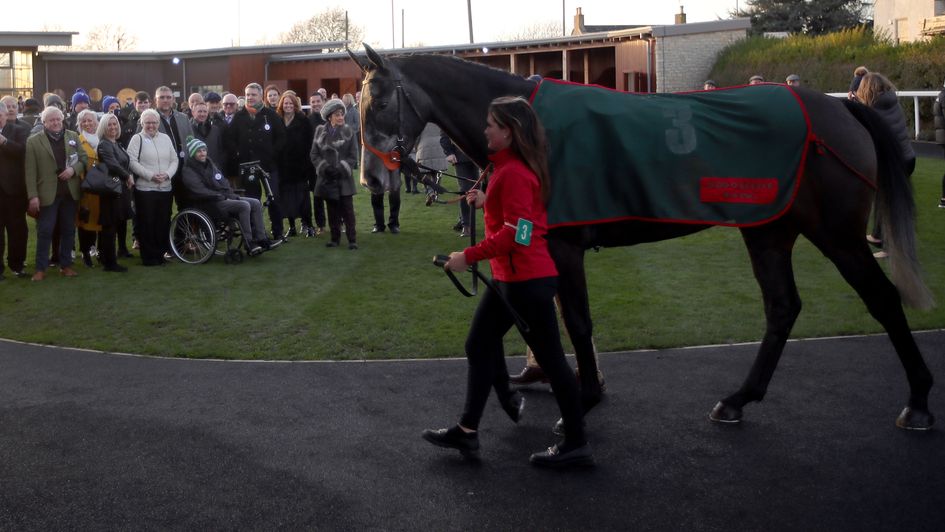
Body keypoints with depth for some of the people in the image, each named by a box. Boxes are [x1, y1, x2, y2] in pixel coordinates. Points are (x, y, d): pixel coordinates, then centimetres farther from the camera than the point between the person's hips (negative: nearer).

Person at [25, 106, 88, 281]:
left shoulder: (73, 136, 8)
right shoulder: (33, 141, -3)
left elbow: (84, 158, 10)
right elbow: (30, 171, -7)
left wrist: (74, 169, -12)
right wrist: (33, 196, -14)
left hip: (70, 192, 3)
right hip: (47, 193, -3)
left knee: (68, 230, 10)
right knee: (44, 232, -1)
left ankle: (66, 265, 20)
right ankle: (41, 268, 6)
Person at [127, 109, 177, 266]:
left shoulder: (165, 138, 14)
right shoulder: (137, 139, 0)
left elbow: (174, 160, 12)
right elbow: (132, 162, -9)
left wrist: (167, 174, -7)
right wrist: (151, 175, -17)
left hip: (165, 188, 4)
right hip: (145, 188, -4)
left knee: (163, 223, 7)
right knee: (147, 223, -1)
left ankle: (160, 253, 18)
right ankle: (149, 256, 7)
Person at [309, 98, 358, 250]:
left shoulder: (349, 132, 1)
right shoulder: (320, 132, 6)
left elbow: (353, 156, -1)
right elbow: (314, 154, 3)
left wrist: (341, 169, -14)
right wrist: (325, 167, -11)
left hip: (344, 178, -2)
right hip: (326, 177, 2)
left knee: (347, 209, -4)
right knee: (332, 210, 7)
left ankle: (352, 239, -2)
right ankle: (335, 238, 15)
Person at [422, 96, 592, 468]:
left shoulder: (514, 173, -20)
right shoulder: (507, 167, 11)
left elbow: (515, 233, -26)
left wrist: (469, 257, -21)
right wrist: (487, 201, 8)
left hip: (527, 281, -11)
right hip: (511, 278, 11)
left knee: (550, 358, -2)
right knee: (479, 346, 15)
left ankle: (576, 445, 9)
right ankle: (467, 431, 24)